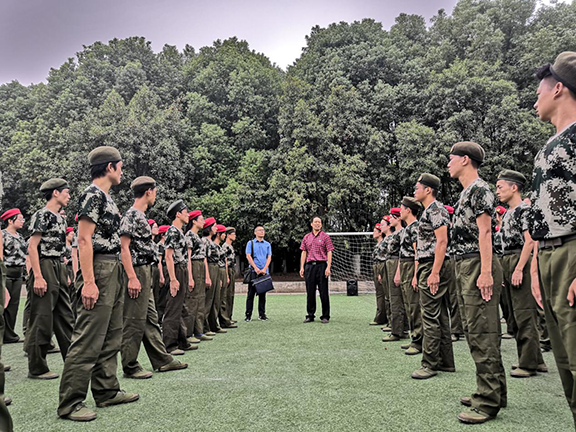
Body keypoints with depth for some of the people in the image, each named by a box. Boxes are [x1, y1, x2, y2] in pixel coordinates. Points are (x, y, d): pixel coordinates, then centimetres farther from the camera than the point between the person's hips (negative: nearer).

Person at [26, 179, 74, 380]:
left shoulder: (60, 218, 16)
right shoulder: (42, 215, -10)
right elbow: (32, 247, -15)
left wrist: (64, 275, 16)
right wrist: (38, 277, -21)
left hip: (59, 269, 9)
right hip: (45, 269, -9)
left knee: (65, 318, 11)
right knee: (42, 321, -2)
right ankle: (36, 368, 10)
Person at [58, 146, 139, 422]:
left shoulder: (105, 196, 18)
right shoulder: (93, 194, -11)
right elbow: (84, 239, -18)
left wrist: (119, 275, 18)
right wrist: (89, 282, -23)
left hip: (113, 271, 10)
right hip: (99, 271, -10)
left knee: (111, 337, 15)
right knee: (88, 340, -6)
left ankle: (107, 391, 25)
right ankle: (70, 403, 3)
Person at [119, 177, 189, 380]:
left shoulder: (141, 216, 17)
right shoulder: (131, 215, -12)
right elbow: (124, 247, -18)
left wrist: (146, 276, 19)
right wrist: (132, 278, -23)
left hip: (146, 273, 10)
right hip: (137, 272, -10)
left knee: (151, 319, 13)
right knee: (134, 321, -3)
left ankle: (162, 360, 20)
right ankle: (130, 366, 8)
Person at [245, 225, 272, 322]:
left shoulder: (267, 244, 14)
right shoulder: (250, 243, 7)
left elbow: (269, 257, 7)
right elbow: (248, 256, -2)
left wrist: (264, 269, -9)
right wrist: (256, 268, -12)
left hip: (264, 272, 3)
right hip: (253, 271, -2)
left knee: (262, 293, 5)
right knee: (251, 293, -3)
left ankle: (262, 314, 11)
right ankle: (248, 315, 1)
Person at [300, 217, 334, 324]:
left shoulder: (325, 236, 3)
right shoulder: (306, 237, 13)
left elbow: (329, 252, -2)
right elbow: (303, 252, 13)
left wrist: (328, 267, -12)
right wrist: (302, 267, 5)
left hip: (321, 265, -3)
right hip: (309, 266, 3)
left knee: (323, 292, -1)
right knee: (310, 292, 7)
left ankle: (325, 316, 7)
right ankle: (310, 315, 17)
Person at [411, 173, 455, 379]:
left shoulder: (435, 210, -11)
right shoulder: (429, 211, 20)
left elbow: (442, 241, -20)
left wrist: (434, 272, -24)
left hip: (433, 267, -11)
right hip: (429, 267, 11)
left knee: (431, 317, -6)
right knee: (441, 315, 13)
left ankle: (430, 364, 0)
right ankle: (446, 362, 20)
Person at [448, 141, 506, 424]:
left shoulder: (479, 189, -8)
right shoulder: (465, 193, 21)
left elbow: (485, 231, -17)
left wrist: (486, 272, -23)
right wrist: (463, 271, 19)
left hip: (477, 267, -10)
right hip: (464, 267, 10)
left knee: (482, 333, -8)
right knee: (473, 330, 14)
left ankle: (488, 402, -2)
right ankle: (493, 391, 24)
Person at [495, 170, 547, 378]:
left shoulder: (524, 209, -9)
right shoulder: (507, 214, 19)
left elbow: (529, 241, -17)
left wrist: (518, 269, -21)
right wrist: (504, 271, 16)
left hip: (520, 263, -10)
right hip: (508, 264, 10)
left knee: (524, 313, -6)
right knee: (518, 314, 13)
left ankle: (529, 363, 0)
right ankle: (535, 359, 23)